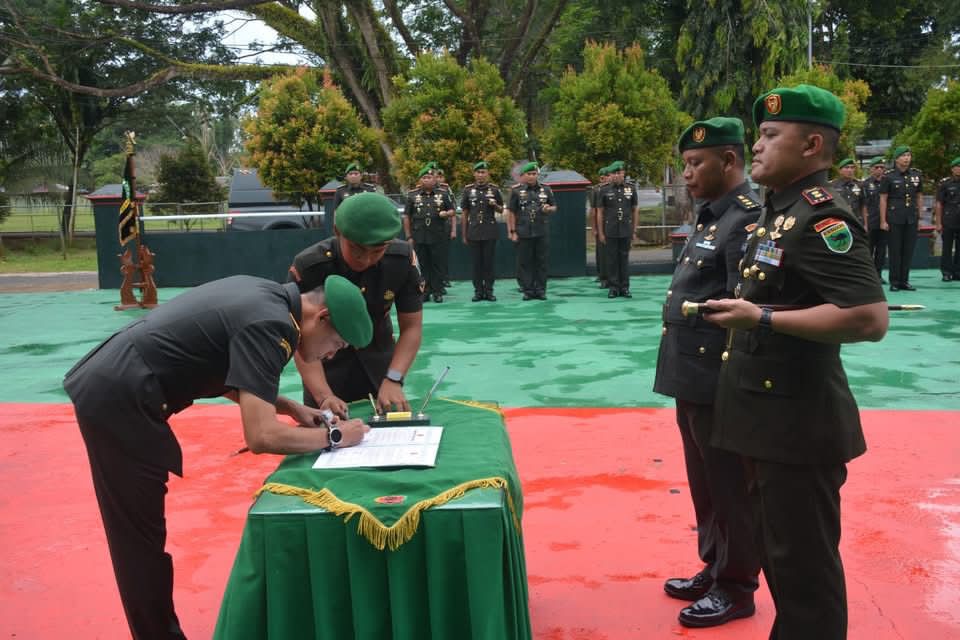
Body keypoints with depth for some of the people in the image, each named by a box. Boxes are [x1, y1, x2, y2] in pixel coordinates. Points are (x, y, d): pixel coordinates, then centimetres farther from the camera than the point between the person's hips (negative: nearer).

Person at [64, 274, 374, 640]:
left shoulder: (266, 297, 8)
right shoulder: (269, 324, -19)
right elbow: (261, 436, -25)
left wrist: (289, 407, 12)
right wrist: (334, 436, -12)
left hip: (109, 386, 10)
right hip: (119, 399, -10)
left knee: (138, 533, 17)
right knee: (140, 538, 0)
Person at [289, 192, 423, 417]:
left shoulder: (403, 259, -22)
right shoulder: (307, 266, -29)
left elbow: (411, 327, -15)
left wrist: (393, 380, -30)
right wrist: (324, 396, -41)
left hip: (379, 357, 2)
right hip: (327, 363, -2)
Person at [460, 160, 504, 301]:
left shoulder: (494, 189, 5)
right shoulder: (468, 190, 6)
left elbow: (501, 210, 13)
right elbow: (464, 213, 8)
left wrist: (495, 205, -11)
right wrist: (464, 234, 5)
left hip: (490, 232, 0)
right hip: (473, 233, 0)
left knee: (488, 262, 2)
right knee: (476, 262, 3)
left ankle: (489, 290, 9)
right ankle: (478, 291, 10)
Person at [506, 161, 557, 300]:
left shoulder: (546, 189, 9)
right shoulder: (516, 191, 2)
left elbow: (554, 207, 16)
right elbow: (511, 212, 1)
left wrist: (549, 208, -8)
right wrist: (512, 231, -4)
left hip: (542, 232, 2)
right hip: (523, 233, -2)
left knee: (541, 262, 4)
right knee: (524, 262, 1)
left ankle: (540, 290, 12)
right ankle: (527, 290, 9)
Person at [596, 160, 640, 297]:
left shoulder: (631, 189, 5)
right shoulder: (604, 190, 1)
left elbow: (635, 210, 9)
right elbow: (600, 212, 2)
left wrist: (634, 230, 6)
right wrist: (600, 233, -1)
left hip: (626, 231, 1)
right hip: (610, 232, -1)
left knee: (624, 258, 6)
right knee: (612, 259, 3)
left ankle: (625, 287, 12)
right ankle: (613, 287, 10)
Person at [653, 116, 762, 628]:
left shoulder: (747, 219, -16)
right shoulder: (710, 218, 14)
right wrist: (687, 376, 17)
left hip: (721, 382, -9)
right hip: (693, 379, 9)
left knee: (730, 488, 5)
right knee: (705, 485, 19)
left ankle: (735, 588, 20)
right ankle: (713, 569, 35)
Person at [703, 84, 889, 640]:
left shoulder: (824, 216, -18)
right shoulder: (778, 210, 11)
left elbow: (870, 318, -27)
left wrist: (761, 318, -26)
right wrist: (739, 311, 9)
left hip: (799, 421, -10)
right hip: (768, 414, 10)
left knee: (804, 560, 4)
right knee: (778, 549, 22)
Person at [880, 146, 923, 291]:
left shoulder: (916, 174, 8)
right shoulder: (888, 176, -4)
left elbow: (918, 196, 14)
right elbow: (883, 199, -5)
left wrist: (919, 216, 11)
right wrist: (883, 221, -9)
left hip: (911, 219, 4)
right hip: (894, 218, -4)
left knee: (908, 250, 6)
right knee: (895, 250, 0)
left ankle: (904, 281, 14)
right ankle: (894, 282, 6)